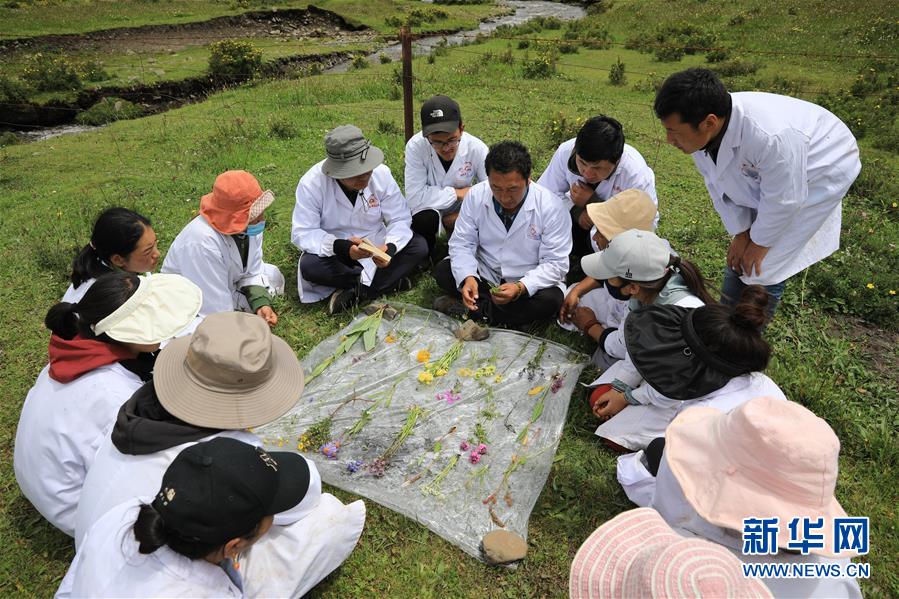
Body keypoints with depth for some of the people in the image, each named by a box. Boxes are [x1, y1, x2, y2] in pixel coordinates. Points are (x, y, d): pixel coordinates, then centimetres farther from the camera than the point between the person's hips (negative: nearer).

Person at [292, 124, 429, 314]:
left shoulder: (381, 173, -16)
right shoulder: (311, 183, -22)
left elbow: (400, 219, -11)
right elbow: (302, 233, -20)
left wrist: (390, 247, -33)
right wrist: (341, 246, -37)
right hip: (335, 251, -1)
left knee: (419, 246, -20)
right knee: (309, 266, -32)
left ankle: (356, 292, -22)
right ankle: (390, 281, -18)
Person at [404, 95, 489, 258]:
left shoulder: (477, 148, -20)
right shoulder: (416, 146, -25)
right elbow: (415, 198, -30)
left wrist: (462, 215, -20)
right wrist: (457, 193, -22)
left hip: (464, 213, 2)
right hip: (428, 211, -2)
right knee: (425, 219, -35)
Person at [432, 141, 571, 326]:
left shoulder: (551, 207, -19)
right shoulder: (476, 195, -12)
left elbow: (555, 264, -18)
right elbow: (461, 244, -9)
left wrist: (520, 288, -35)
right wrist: (467, 278, -29)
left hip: (527, 284, -1)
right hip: (484, 275, 2)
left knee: (551, 300, -32)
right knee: (442, 270, -17)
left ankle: (475, 308, -20)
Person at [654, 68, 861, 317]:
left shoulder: (770, 137, -43)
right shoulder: (699, 131, -22)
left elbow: (783, 200, -28)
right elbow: (719, 185, -8)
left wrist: (759, 242, -14)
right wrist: (740, 233, -6)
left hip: (817, 177, -6)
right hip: (763, 175, 6)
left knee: (764, 268, -7)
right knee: (738, 258, 10)